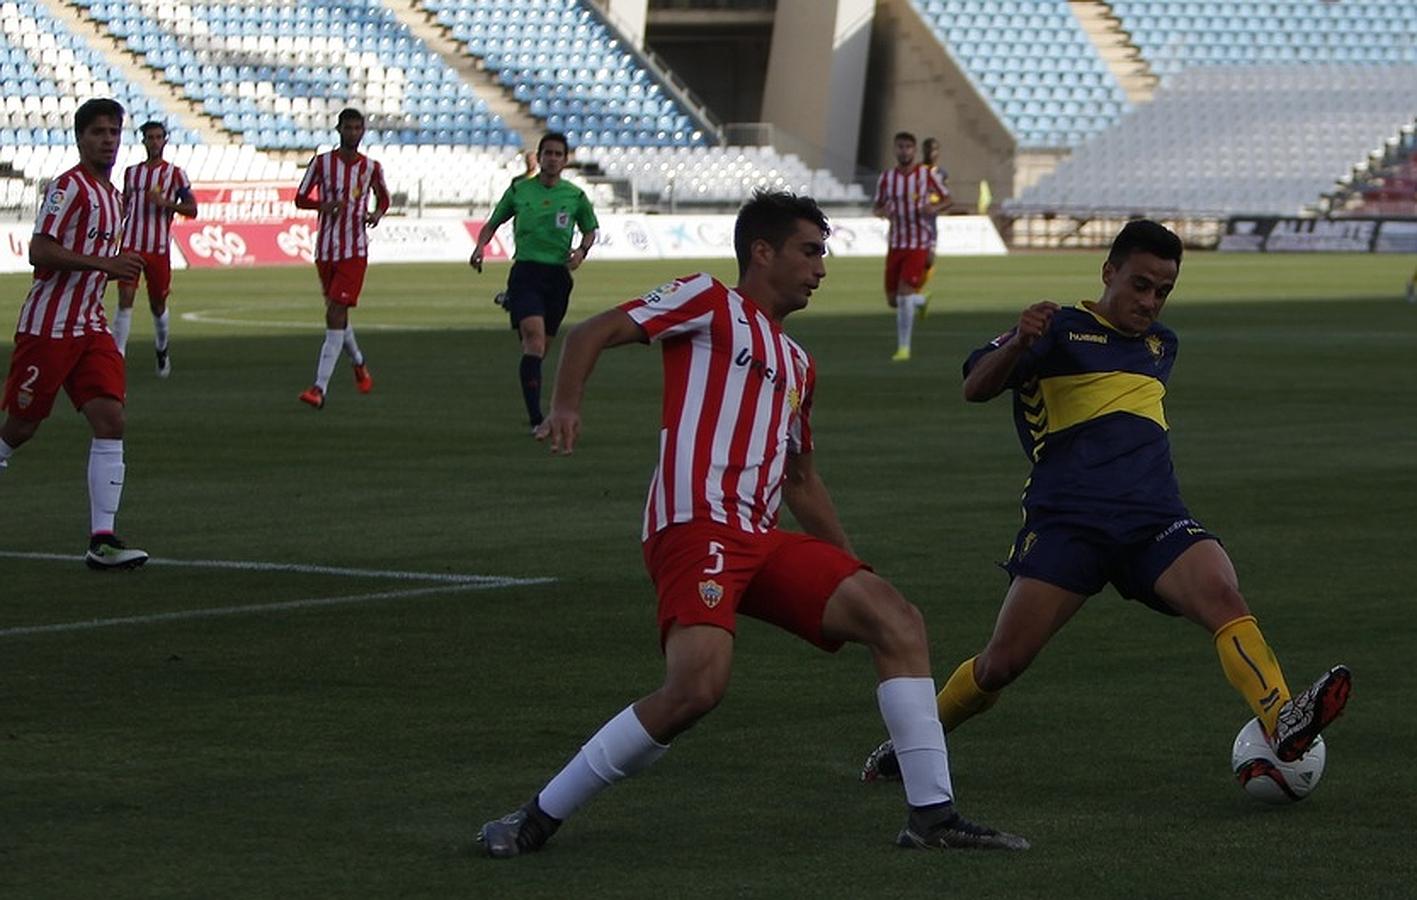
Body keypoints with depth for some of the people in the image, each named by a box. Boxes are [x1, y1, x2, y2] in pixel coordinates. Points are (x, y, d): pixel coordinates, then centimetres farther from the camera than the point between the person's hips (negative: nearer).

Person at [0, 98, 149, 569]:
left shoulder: (112, 195, 15)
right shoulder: (68, 187, -11)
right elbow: (40, 252, -21)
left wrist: (119, 270, 14)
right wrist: (105, 264, -25)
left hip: (90, 328, 7)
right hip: (46, 328, -7)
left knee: (110, 420, -8)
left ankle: (102, 540, -13)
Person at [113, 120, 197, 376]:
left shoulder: (175, 174, 2)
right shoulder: (131, 172, 12)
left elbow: (192, 209, -1)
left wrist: (166, 202, -16)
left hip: (159, 248, -1)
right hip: (131, 245, 1)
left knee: (158, 305, 10)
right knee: (125, 300, -13)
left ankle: (162, 351, 35)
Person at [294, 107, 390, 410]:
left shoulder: (371, 167, 3)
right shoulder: (321, 163, 1)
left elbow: (383, 197, 19)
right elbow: (300, 198, 4)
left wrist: (378, 213, -4)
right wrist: (324, 205, -16)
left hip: (355, 251, -2)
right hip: (326, 249, 3)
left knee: (335, 315, -14)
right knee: (338, 316, 14)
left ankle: (320, 388, -19)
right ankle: (359, 364, 43)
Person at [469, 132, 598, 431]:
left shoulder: (575, 196, 6)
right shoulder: (519, 190, 5)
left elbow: (590, 230, 21)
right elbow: (493, 223, 16)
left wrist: (582, 251, 1)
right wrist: (480, 246, -3)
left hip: (558, 274, 2)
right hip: (525, 271, -2)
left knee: (542, 347, 10)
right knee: (534, 339, -20)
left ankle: (535, 411, 31)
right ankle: (536, 419, -26)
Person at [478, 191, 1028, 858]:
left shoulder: (797, 364, 29)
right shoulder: (709, 304, 6)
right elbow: (592, 334, -3)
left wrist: (851, 568, 34)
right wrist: (566, 406, -22)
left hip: (763, 541, 8)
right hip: (697, 526, -8)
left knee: (898, 623, -3)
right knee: (698, 685, -28)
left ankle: (932, 816, -3)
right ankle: (538, 819, -15)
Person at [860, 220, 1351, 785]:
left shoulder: (1161, 345, 24)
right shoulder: (1060, 331, 5)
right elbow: (975, 389, -9)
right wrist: (1018, 342, -27)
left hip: (1154, 521, 4)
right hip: (1066, 520, -4)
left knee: (1221, 595, -26)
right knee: (1002, 662, -8)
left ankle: (1284, 724, -45)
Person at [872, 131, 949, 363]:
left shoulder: (927, 175, -5)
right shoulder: (886, 178, 3)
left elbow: (947, 198, 6)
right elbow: (877, 206, 14)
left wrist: (934, 208, -16)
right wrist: (883, 212, -11)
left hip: (919, 245, -4)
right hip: (895, 244, 4)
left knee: (905, 294, -17)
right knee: (893, 299, 7)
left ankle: (904, 348, -8)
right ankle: (919, 300, 42)